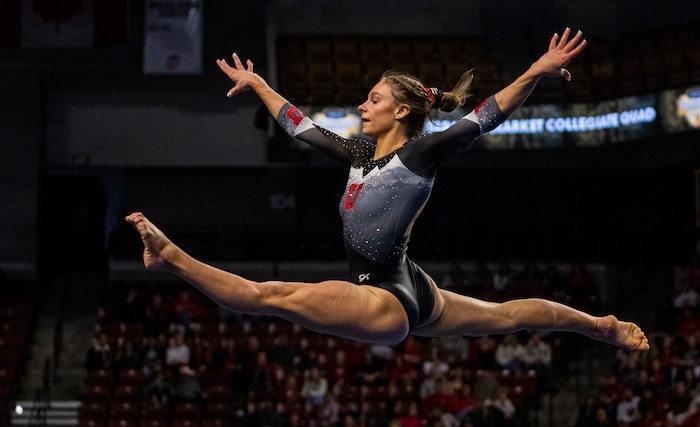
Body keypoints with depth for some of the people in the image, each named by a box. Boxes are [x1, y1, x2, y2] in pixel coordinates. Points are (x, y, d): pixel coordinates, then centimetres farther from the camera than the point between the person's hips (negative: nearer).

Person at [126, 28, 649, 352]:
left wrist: (537, 72, -31)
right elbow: (301, 126, 21)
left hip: (389, 301, -11)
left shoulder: (419, 153, -13)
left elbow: (484, 118, -21)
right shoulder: (362, 153, 10)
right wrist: (256, 84, 27)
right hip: (412, 296, 11)